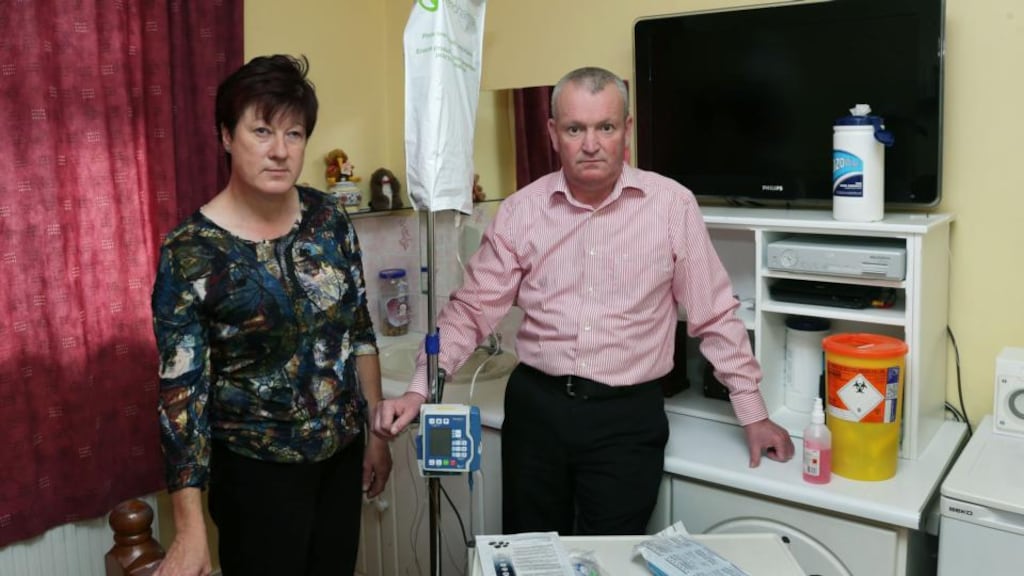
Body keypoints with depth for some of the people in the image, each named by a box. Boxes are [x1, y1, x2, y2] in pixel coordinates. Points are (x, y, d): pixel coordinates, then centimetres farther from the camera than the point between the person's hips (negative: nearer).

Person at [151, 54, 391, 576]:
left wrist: (375, 433, 8)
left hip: (343, 453, 5)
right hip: (258, 471, -4)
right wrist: (190, 532, -16)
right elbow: (181, 395, -16)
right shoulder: (189, 252, -17)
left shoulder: (329, 218, -4)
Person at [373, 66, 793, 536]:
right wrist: (419, 390, -10)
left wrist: (753, 413, 3)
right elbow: (472, 309, 1)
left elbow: (715, 316, 1)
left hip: (629, 415, -2)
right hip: (535, 406, 2)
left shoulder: (673, 205, -6)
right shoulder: (520, 211, -1)